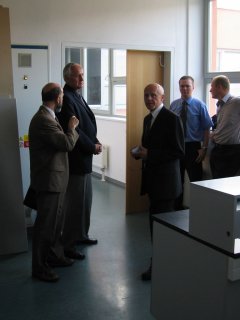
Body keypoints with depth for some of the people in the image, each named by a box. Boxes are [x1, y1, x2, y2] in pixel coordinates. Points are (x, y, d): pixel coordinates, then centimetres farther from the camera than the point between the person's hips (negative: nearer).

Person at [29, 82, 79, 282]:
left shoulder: (46, 117, 12)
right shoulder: (43, 120, -22)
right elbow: (67, 143, -22)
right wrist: (72, 128, -7)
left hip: (54, 179, 10)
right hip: (49, 180, -10)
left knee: (56, 220, 19)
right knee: (45, 223, 1)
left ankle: (49, 256, 34)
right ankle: (39, 267, 14)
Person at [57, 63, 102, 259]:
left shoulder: (77, 96, 14)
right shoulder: (66, 98, -18)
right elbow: (73, 130, -22)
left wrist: (95, 142, 1)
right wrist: (93, 146, -12)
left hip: (84, 157, 10)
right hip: (76, 158, -10)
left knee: (85, 200, 19)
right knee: (75, 202, -2)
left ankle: (81, 235, 33)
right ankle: (68, 245, 9)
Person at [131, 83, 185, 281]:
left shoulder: (172, 119, -12)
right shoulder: (148, 119, 14)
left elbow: (179, 151, -17)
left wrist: (149, 154, -19)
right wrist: (139, 152, 1)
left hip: (166, 180, -8)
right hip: (152, 178, 8)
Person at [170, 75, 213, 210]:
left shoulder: (200, 105, -7)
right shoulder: (173, 105, 3)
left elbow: (206, 129, -7)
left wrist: (204, 148, -12)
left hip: (192, 147, -3)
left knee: (196, 179, 5)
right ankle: (178, 207, 30)